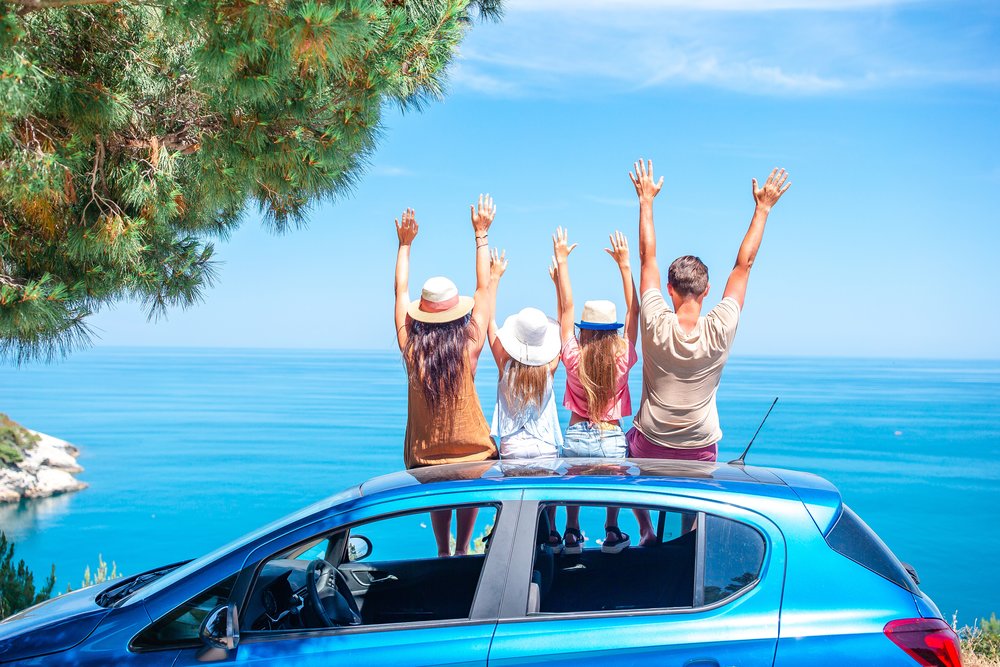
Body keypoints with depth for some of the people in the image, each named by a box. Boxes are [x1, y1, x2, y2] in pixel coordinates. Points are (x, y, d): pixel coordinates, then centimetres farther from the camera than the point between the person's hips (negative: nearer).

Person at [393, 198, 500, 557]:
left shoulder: (411, 349, -14)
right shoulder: (469, 348, -17)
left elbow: (401, 293, -1)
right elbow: (483, 289, -7)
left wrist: (405, 244, 8)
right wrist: (482, 234, 1)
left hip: (427, 453, 1)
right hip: (472, 448, -1)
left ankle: (444, 551, 33)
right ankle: (462, 549, 31)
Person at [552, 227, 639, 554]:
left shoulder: (574, 358, -9)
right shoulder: (622, 358, -10)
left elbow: (566, 309, -3)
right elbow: (633, 311, -3)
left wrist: (562, 261, 2)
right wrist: (624, 264, -2)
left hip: (576, 437, 0)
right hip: (612, 438, 0)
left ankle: (572, 534, 29)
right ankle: (612, 533, 32)